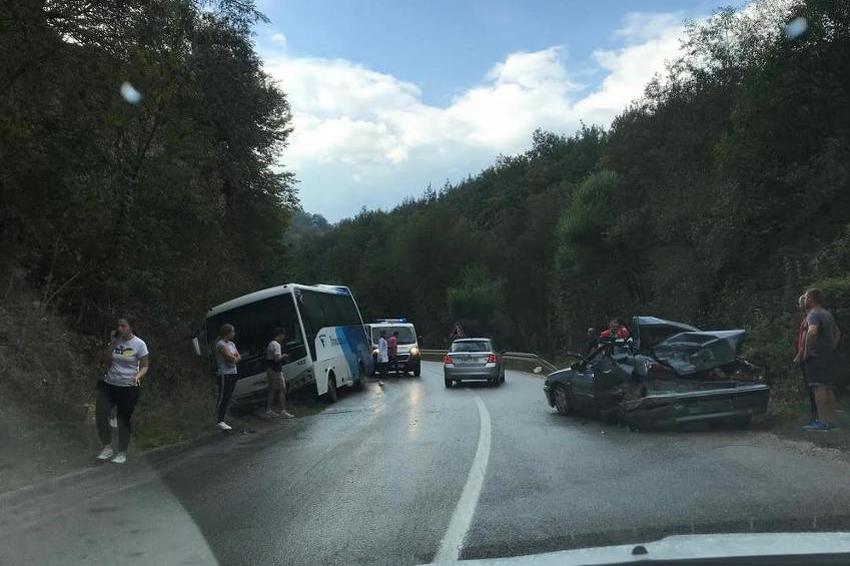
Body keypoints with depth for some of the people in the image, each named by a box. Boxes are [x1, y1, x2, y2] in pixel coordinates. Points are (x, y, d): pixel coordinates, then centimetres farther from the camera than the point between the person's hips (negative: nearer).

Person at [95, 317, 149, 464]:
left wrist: (138, 376, -23)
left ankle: (122, 453, 22)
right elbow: (108, 360, -3)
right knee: (100, 415, -5)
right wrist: (113, 341, -9)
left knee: (123, 420, 6)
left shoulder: (139, 344, -8)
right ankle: (107, 448, 15)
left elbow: (144, 366, -2)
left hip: (128, 387, -4)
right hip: (109, 384, 4)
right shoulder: (116, 340, 3)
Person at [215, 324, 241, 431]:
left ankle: (222, 420, 11)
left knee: (228, 398, 8)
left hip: (233, 373, 9)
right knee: (223, 397, -9)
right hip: (224, 374, -9)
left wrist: (234, 358, -8)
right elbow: (230, 358, -17)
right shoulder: (220, 344, -10)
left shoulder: (231, 344, 17)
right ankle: (220, 421, -10)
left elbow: (239, 357, 12)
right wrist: (236, 357, 3)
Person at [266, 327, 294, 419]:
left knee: (272, 390, 14)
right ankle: (282, 411, -9)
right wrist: (283, 356, -6)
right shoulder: (276, 345, -15)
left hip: (269, 370, 10)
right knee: (282, 389, -7)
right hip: (276, 370, -10)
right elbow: (277, 358, -24)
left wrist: (282, 356, 16)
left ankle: (269, 410, 17)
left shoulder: (270, 344, 16)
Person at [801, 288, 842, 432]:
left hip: (816, 356, -9)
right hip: (829, 356, 9)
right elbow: (837, 333, 30)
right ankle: (832, 420, 18)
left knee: (819, 388, -10)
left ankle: (823, 421, -11)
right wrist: (831, 348, 21)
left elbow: (812, 332, -30)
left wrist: (806, 351, -22)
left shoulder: (813, 314, -12)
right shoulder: (827, 314, 18)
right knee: (828, 388, 14)